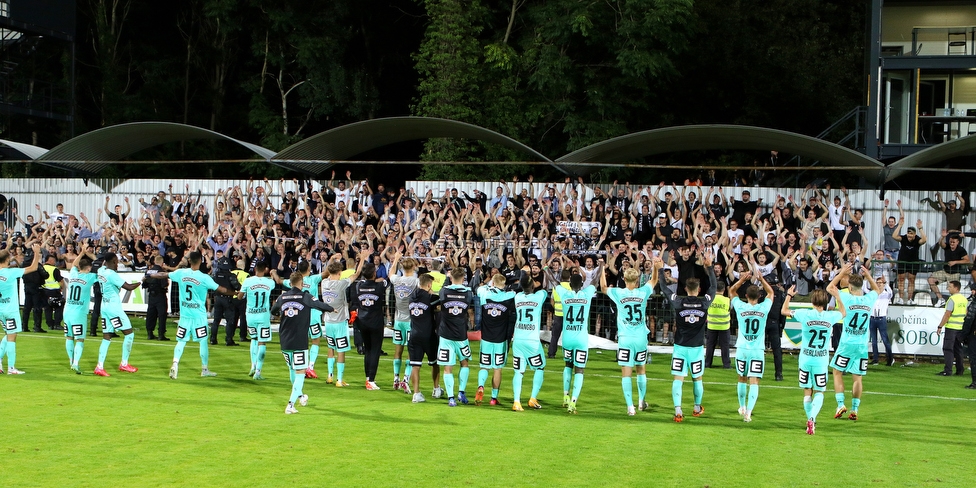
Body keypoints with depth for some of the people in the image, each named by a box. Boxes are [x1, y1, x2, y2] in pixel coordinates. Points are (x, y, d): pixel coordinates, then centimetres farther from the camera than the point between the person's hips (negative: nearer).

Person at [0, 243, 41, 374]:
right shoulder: (11, 272, -17)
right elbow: (33, 267, -14)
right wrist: (37, 253, -4)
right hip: (11, 309, -7)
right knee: (11, 337, -2)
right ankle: (11, 368, -1)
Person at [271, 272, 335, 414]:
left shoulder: (282, 297, 5)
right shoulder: (305, 297, -7)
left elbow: (273, 311, 22)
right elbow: (321, 306, -7)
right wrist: (332, 308, 15)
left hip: (285, 342, 5)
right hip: (300, 342, -5)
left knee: (292, 369, 23)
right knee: (300, 373, -1)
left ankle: (300, 396, 43)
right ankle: (291, 405, -14)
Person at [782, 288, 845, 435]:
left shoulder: (805, 314, -10)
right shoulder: (831, 316, -5)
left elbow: (784, 311, 4)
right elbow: (843, 313, 20)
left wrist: (789, 295, 18)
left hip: (805, 359, -1)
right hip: (821, 360, 1)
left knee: (807, 392, 12)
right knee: (819, 393, 7)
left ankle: (810, 421, 17)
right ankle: (812, 418, -16)